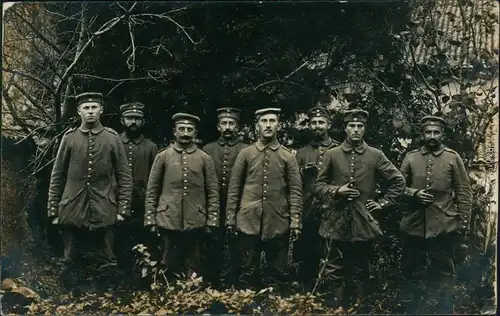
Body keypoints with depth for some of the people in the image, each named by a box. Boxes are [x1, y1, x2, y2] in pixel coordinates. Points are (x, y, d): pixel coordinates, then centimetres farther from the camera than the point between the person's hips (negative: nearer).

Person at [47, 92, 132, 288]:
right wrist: (53, 210, 4)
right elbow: (57, 176, 6)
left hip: (103, 213, -1)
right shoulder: (69, 138, 3)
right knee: (72, 263, 8)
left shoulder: (113, 138, 1)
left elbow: (124, 177, 3)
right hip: (73, 212, 1)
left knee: (106, 263, 6)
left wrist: (123, 209, -2)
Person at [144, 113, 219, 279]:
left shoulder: (205, 158, 4)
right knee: (169, 266, 7)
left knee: (193, 268, 9)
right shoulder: (163, 156, 4)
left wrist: (212, 221, -1)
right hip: (168, 221, 0)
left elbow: (213, 192, 5)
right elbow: (151, 190, 5)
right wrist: (150, 219, 0)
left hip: (195, 223, 0)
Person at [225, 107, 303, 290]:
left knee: (276, 274, 8)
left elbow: (295, 192, 2)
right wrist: (230, 219, 3)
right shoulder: (245, 154, 5)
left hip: (278, 224, 0)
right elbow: (234, 189, 6)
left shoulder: (288, 157, 5)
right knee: (246, 273, 6)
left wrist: (295, 222, -5)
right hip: (248, 223, 0)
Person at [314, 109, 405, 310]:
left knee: (362, 272, 9)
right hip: (336, 224, 0)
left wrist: (382, 203, 2)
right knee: (334, 272, 3)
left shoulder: (376, 156, 3)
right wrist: (336, 191, -10)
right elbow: (318, 185, 7)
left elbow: (398, 182, 8)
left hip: (363, 224, 0)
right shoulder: (331, 155, 4)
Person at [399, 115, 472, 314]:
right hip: (414, 226, 2)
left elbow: (464, 192, 1)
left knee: (444, 272, 8)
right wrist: (414, 193, -11)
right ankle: (412, 308, 28)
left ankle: (445, 310, 20)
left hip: (444, 227, -2)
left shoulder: (453, 158, 1)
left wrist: (463, 222, -3)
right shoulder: (410, 157, 5)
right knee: (411, 270, 12)